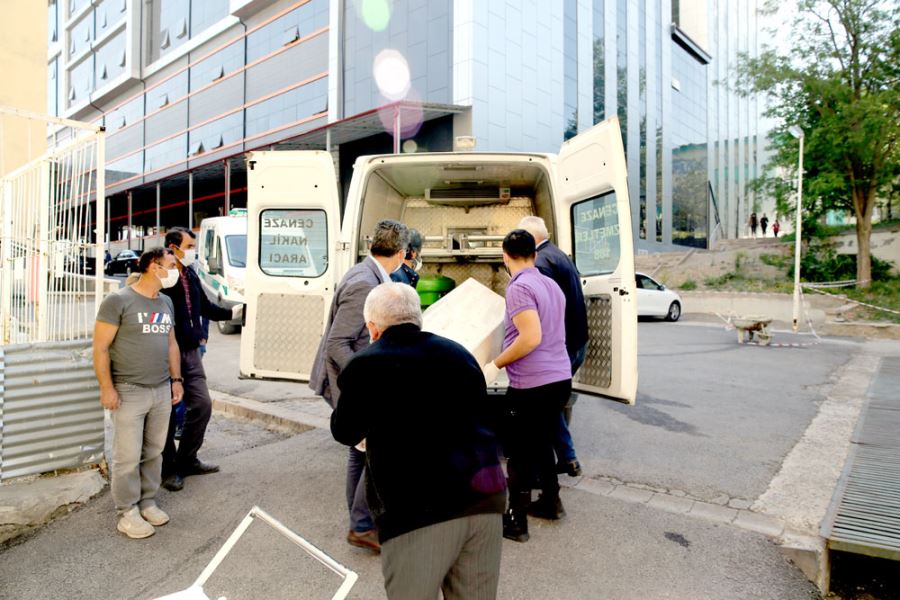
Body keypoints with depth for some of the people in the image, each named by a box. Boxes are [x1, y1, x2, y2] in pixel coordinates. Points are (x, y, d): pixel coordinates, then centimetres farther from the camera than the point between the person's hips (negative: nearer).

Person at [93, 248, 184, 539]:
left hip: (162, 392, 6)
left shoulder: (166, 302, 11)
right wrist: (107, 387, -13)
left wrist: (176, 379, 14)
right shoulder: (118, 300, -10)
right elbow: (100, 347, -10)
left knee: (154, 452, 12)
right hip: (129, 393, -6)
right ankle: (127, 513, 15)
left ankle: (148, 503, 26)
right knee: (129, 456, 1)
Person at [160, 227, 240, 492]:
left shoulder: (191, 276, 11)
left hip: (191, 351, 8)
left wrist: (230, 312, 16)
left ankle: (187, 460, 29)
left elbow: (204, 306, 23)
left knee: (202, 404, 11)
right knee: (168, 412, 5)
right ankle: (168, 468, 22)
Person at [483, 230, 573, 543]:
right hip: (560, 379, 8)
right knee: (541, 443, 24)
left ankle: (516, 521, 17)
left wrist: (495, 365, -15)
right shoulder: (551, 285, 12)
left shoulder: (519, 287, -15)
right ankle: (551, 502, 37)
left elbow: (531, 338, -24)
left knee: (518, 452, 6)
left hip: (531, 385, -8)